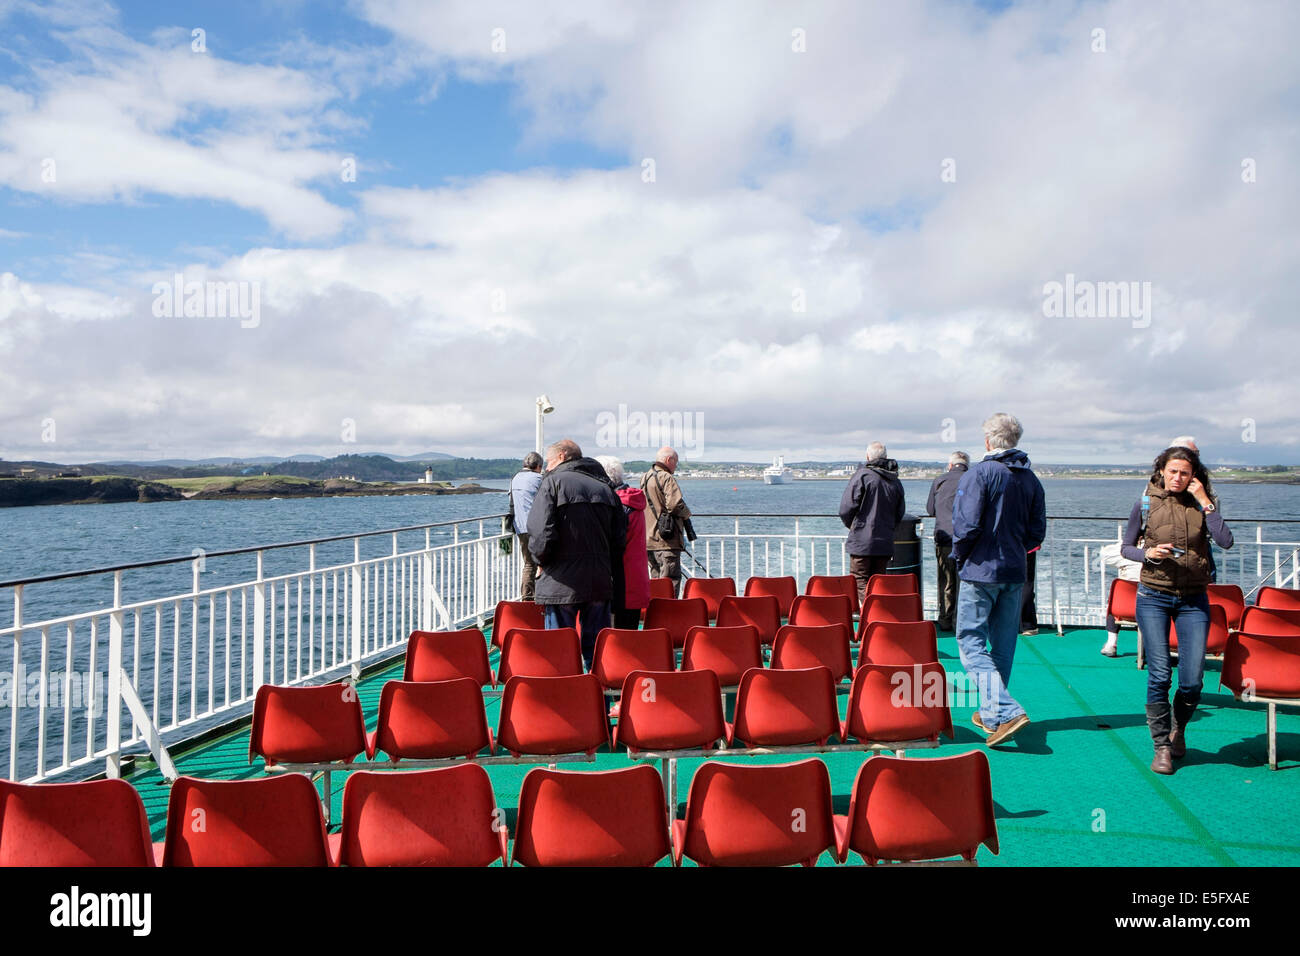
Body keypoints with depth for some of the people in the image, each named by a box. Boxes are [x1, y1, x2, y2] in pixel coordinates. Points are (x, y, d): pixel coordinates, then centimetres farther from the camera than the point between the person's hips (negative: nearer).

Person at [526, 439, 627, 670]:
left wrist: (541, 562, 1)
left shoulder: (553, 482, -4)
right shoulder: (605, 486, 13)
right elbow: (620, 537, 10)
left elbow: (541, 532, -15)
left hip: (561, 583, -5)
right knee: (597, 647, 12)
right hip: (600, 583, 5)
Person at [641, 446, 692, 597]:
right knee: (671, 581, -6)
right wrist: (687, 513, -3)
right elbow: (675, 504, -23)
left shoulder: (644, 478, 16)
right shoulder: (667, 478, -12)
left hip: (648, 540, 9)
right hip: (667, 539, -8)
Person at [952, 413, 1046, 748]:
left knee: (971, 642, -3)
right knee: (1003, 645, 13)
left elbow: (967, 525, -18)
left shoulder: (979, 473, -12)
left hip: (980, 570, -7)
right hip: (1015, 573, 7)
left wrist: (959, 556, -2)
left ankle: (1006, 711, -18)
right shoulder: (1030, 478, 8)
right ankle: (991, 715, 23)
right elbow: (1038, 530, 9)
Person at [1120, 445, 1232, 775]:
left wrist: (1204, 502, -12)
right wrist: (1147, 553, -12)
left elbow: (1226, 541, -13)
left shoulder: (1202, 504, 3)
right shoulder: (1146, 504, 1)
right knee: (1159, 675, -7)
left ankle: (1178, 729, 29)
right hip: (1154, 598, -1)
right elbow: (1126, 547, 8)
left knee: (1192, 680, -1)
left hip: (1193, 600, 1)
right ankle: (1161, 746, 8)